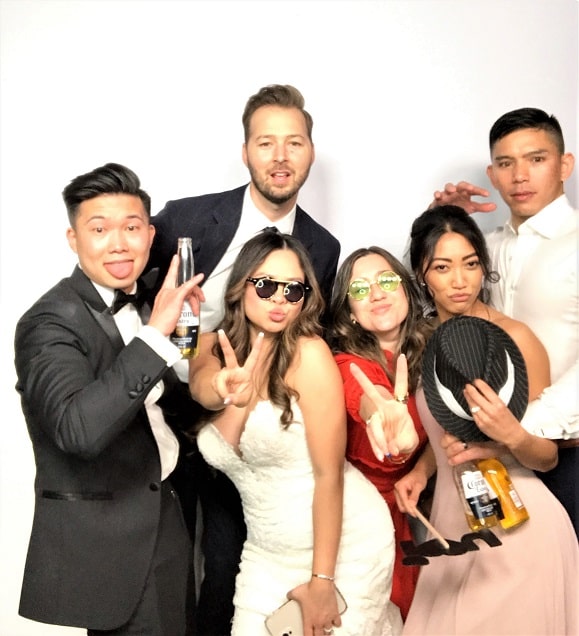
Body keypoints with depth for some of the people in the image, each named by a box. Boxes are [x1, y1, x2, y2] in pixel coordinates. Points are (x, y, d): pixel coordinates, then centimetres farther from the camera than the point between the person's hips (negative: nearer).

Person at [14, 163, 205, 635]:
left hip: (161, 520, 7)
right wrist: (155, 334, -35)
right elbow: (78, 429, -36)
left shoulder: (146, 300, 4)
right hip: (103, 544, -7)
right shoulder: (50, 322, -19)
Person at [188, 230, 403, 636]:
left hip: (345, 545, -4)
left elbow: (329, 473, -16)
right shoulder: (215, 348, -2)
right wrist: (228, 390, -47)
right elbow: (201, 386, -25)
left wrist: (322, 580, -15)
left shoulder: (309, 352, -17)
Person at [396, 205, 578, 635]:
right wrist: (421, 470, 1)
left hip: (517, 524, -5)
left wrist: (511, 436, -29)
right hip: (450, 519, 5)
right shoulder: (426, 342, 2)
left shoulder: (515, 338, -16)